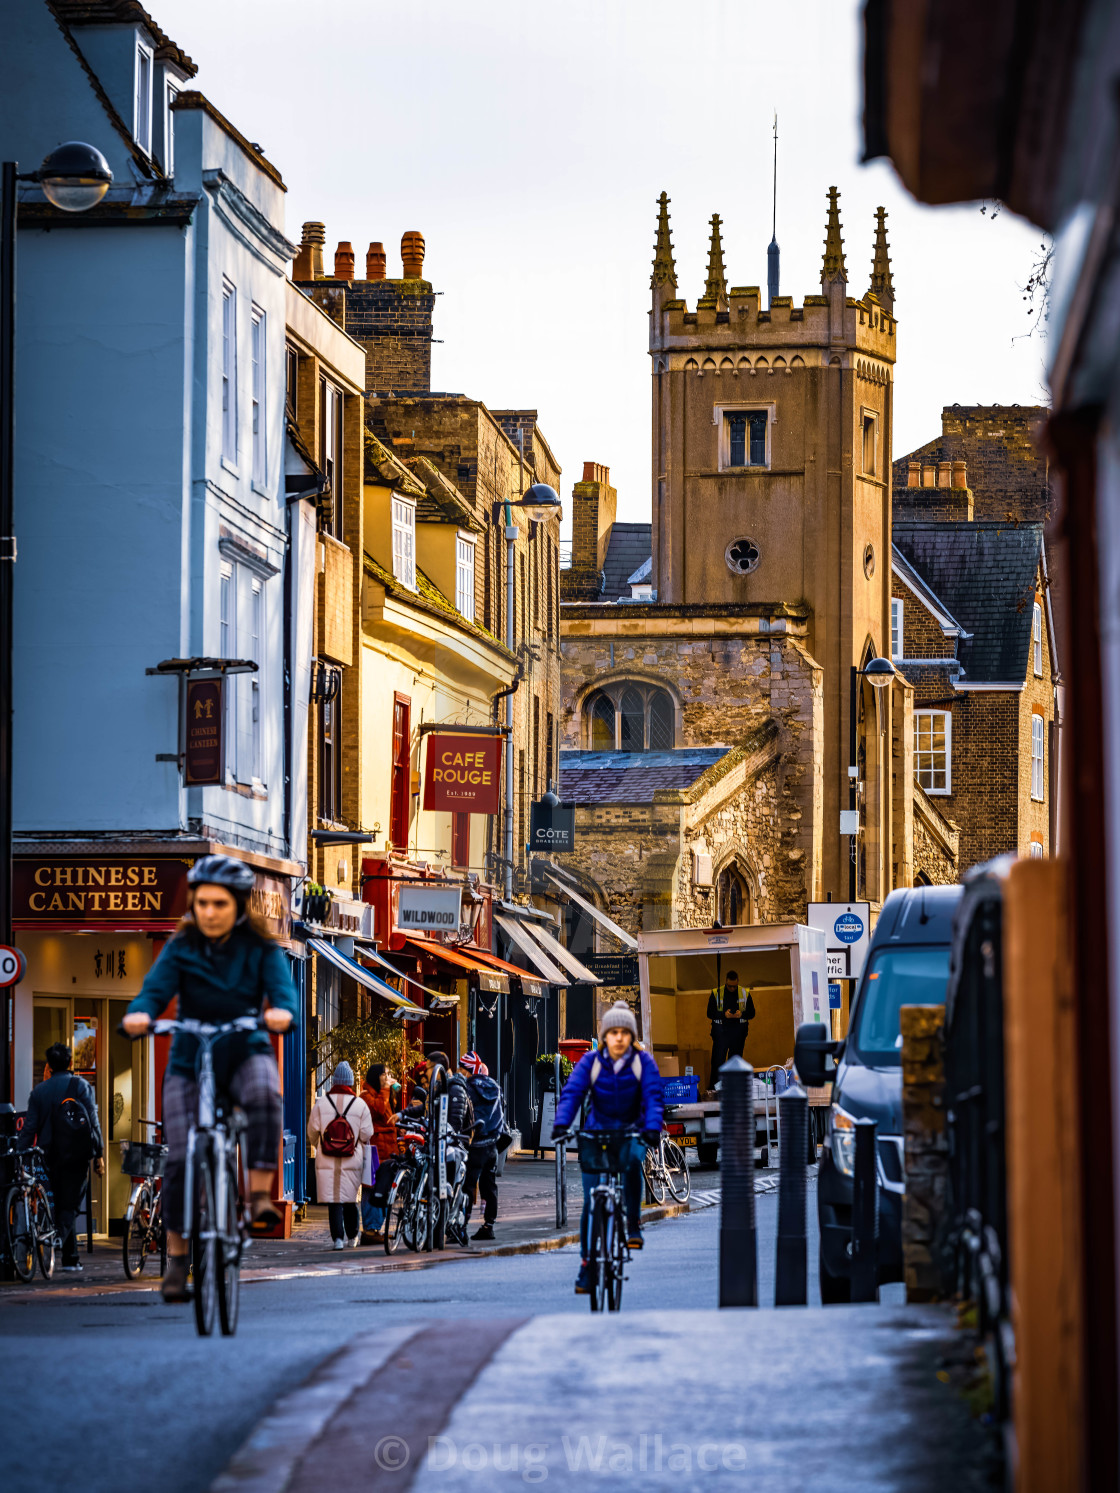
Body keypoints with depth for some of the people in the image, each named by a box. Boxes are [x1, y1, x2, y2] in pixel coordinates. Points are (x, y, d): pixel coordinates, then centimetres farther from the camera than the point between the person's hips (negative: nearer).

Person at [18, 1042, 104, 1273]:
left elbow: (29, 1128, 2)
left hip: (50, 1156, 2)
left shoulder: (39, 1091, 5)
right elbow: (92, 1121, -6)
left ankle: (72, 1259, 14)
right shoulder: (80, 1085, -1)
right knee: (69, 1206, 0)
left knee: (59, 1204, 13)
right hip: (76, 1157, -2)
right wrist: (99, 1154, -3)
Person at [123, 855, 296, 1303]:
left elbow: (283, 990, -18)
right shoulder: (181, 949, -3)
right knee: (180, 1159, -10)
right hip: (190, 1058, 1)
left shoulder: (261, 949, -3)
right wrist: (139, 1015, -40)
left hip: (246, 1051, -1)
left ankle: (260, 1196, -32)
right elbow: (155, 989, -16)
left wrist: (282, 1012, -43)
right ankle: (177, 1258, 4)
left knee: (265, 1095, -36)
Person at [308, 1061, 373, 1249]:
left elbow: (312, 1131, 3)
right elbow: (366, 1134, -1)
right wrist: (361, 1149, 21)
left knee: (333, 1200, 0)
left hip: (326, 1161, -1)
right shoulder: (360, 1104, -3)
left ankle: (338, 1236, -10)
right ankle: (351, 1235, 25)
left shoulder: (321, 1103, -2)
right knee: (350, 1199, 15)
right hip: (352, 1161, 1)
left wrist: (318, 1146, 23)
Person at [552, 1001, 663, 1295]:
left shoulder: (643, 1062, -7)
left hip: (631, 1131, -1)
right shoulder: (591, 1061, -6)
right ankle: (587, 1262, 2)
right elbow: (572, 1093, -17)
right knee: (591, 1201, -7)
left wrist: (653, 1128, -34)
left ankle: (634, 1223, -20)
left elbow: (653, 1097, -16)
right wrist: (561, 1124, -34)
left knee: (632, 1160, -36)